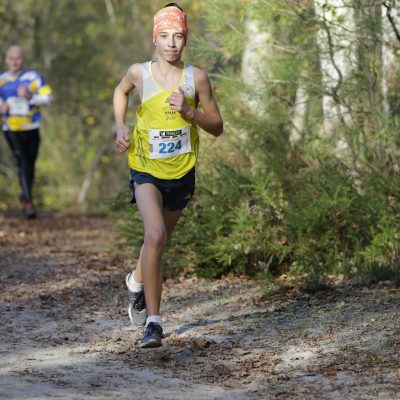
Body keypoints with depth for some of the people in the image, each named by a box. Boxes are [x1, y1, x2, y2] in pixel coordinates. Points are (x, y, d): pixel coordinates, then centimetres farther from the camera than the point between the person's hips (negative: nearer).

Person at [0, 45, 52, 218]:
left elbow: (47, 97, -4)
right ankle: (28, 203, -13)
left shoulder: (34, 77, 1)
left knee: (30, 165, 10)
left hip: (31, 129, 1)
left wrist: (31, 97, -21)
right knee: (22, 164, -14)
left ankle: (26, 196, 34)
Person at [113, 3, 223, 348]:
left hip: (182, 174, 2)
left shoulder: (196, 78, -8)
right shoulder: (139, 73, -7)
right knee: (155, 236, -25)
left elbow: (217, 128, -3)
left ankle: (138, 281, 55)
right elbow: (121, 91, 18)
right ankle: (153, 321, -21)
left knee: (159, 240, 20)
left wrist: (189, 111, -20)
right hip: (146, 171, -2)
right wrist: (120, 126, 2)